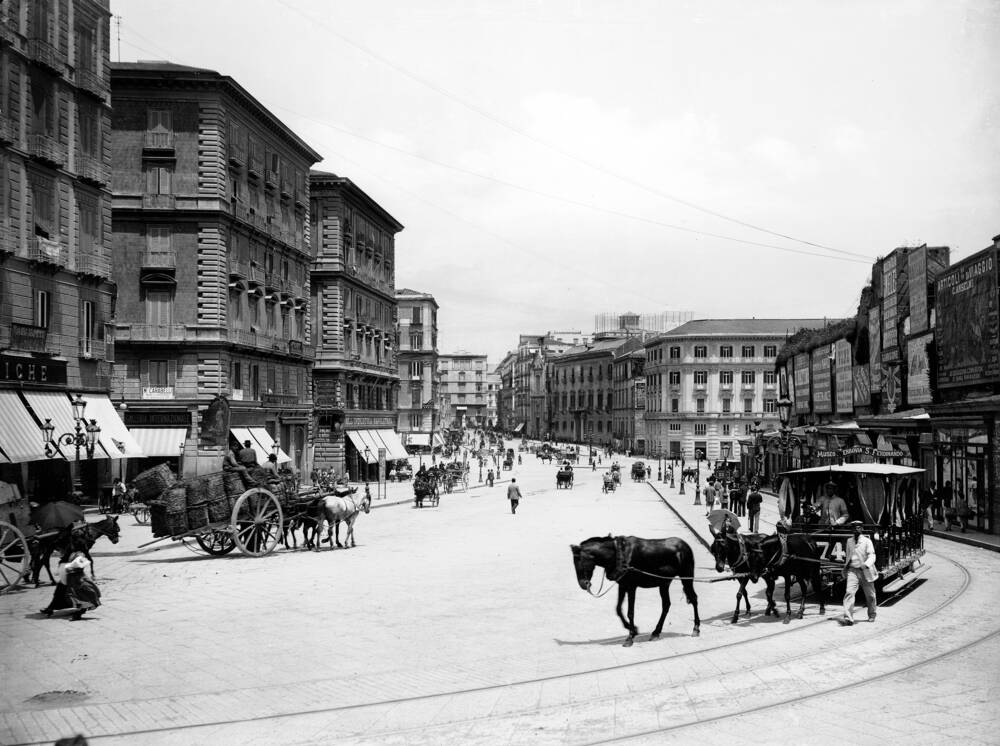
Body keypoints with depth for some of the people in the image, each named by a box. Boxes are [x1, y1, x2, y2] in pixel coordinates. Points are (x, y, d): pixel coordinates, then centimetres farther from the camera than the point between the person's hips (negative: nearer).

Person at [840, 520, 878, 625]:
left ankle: (872, 615, 36)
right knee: (849, 592, -15)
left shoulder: (867, 541, -5)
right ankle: (848, 618, -20)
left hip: (865, 572, -2)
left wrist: (866, 564, -32)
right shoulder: (849, 541, 8)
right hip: (852, 570, 2)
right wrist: (846, 566, 24)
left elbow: (872, 556, -15)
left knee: (870, 595, 13)